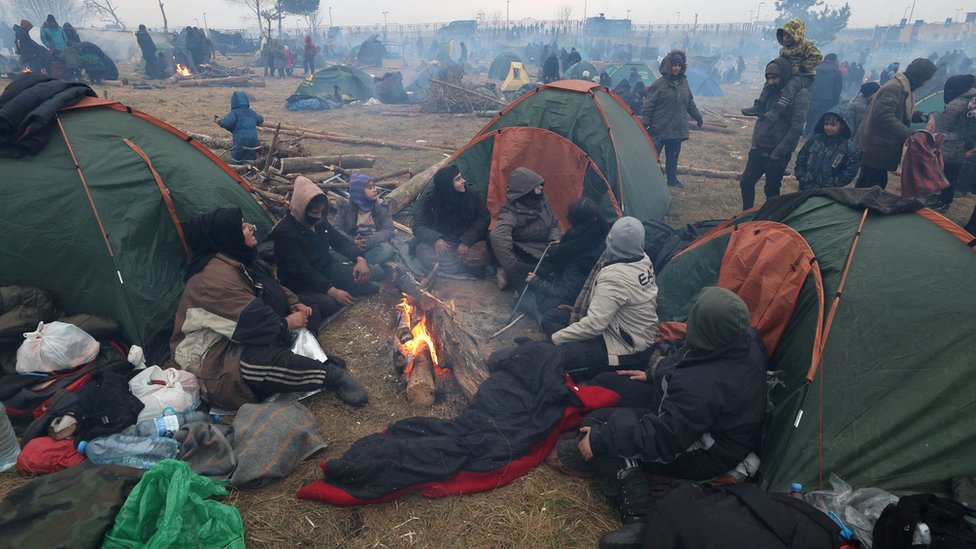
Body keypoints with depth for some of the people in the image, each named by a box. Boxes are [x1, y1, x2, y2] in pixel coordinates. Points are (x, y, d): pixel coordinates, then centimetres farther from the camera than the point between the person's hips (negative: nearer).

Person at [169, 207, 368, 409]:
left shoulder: (242, 260, 6)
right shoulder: (215, 277, -26)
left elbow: (274, 287, 17)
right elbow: (249, 322, -30)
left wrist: (294, 304, -1)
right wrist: (287, 323, -16)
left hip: (248, 339, 11)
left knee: (307, 314, 5)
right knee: (278, 364, -38)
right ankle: (332, 374, -17)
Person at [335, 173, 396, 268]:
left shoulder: (382, 207, 3)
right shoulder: (346, 208, 4)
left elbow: (388, 231, -8)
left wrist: (369, 240, -25)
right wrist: (352, 241, -24)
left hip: (373, 247, 0)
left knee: (387, 249, -33)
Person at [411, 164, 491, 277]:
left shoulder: (472, 194, -8)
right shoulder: (431, 201, -8)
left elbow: (484, 219, -5)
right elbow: (418, 226, -6)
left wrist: (466, 241, -17)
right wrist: (435, 239, -27)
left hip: (467, 243, -1)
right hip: (442, 244, 1)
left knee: (481, 254, -34)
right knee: (422, 251, -30)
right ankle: (467, 267, -25)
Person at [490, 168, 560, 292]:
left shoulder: (541, 201, 0)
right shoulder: (512, 212, -23)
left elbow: (554, 223, 16)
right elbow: (498, 236, -40)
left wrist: (554, 239, -5)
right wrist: (512, 267, -41)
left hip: (542, 251, 8)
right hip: (524, 256, -8)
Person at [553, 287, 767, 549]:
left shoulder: (703, 388, -38)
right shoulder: (746, 339, -12)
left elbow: (663, 437, -31)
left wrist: (599, 439, -23)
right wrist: (652, 374, 12)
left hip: (706, 453, -9)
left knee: (600, 424, -20)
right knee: (606, 384, 8)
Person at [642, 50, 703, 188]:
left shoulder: (684, 82, 10)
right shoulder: (659, 83, -8)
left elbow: (690, 103, 21)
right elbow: (649, 104, -9)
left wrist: (698, 117, 26)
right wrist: (645, 122, -16)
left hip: (677, 129, 5)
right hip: (659, 129, -5)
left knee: (673, 155, 13)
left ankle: (672, 179, 25)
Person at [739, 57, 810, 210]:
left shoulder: (799, 95, -13)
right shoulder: (771, 91, 8)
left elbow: (796, 129, -18)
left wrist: (777, 153, -17)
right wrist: (754, 143, 7)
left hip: (777, 153, -6)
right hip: (759, 148, 7)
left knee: (771, 189, 4)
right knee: (746, 182, 9)